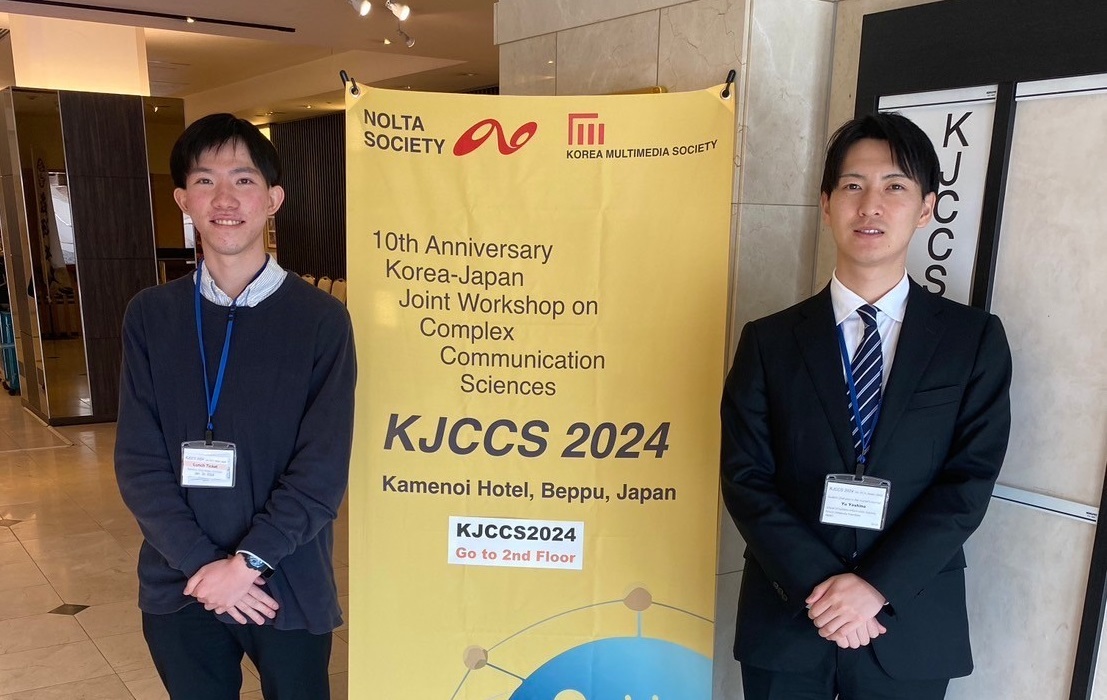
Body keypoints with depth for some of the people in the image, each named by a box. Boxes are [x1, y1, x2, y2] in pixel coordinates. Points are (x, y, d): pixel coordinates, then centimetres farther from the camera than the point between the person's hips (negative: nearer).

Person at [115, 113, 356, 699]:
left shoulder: (322, 319, -9)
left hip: (288, 587, -2)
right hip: (179, 588, 2)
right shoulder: (150, 316, -1)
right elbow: (139, 461, -4)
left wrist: (247, 561, -16)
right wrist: (203, 563, -12)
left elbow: (323, 470, -11)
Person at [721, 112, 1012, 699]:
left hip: (911, 631, 0)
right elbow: (746, 478, -5)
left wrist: (878, 586, -15)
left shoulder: (975, 339, 0)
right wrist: (819, 585, -16)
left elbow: (970, 481, -6)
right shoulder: (769, 341, -1)